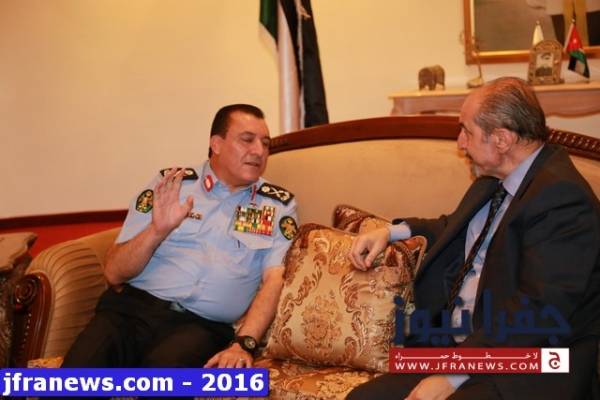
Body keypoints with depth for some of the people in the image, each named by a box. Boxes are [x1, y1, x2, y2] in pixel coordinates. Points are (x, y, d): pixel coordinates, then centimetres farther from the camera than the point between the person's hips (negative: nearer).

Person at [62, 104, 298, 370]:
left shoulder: (279, 206, 11)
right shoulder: (170, 185, 11)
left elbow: (274, 280, -2)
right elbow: (114, 273, 7)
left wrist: (243, 344, -18)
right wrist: (157, 230, -11)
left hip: (203, 325, -1)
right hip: (134, 306, 1)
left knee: (165, 368, -34)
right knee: (82, 363, -29)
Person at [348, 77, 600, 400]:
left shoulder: (561, 196, -16)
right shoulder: (493, 180, 11)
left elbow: (538, 308, -23)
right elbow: (458, 229, 31)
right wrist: (391, 232, 15)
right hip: (457, 348, 9)